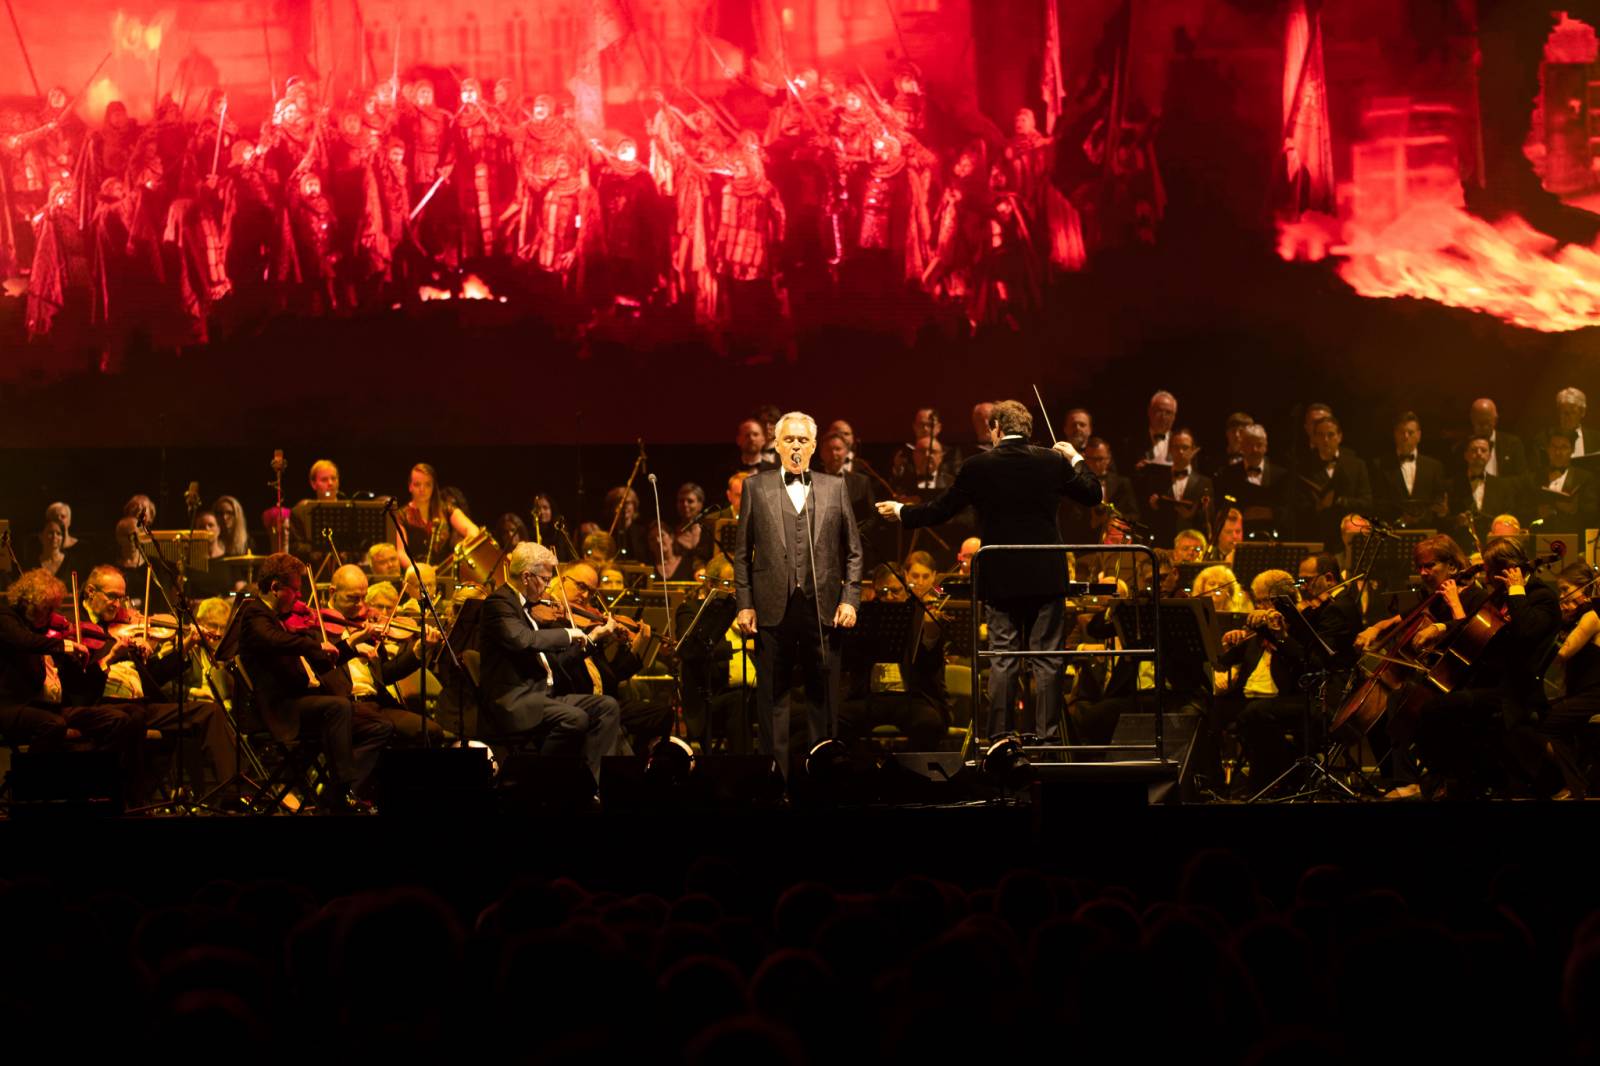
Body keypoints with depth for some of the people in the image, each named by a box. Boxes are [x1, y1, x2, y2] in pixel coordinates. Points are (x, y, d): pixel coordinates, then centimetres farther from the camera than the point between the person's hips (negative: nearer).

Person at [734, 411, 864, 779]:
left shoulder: (835, 487, 10)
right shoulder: (756, 487, 8)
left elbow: (853, 551, 9)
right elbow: (742, 552, 6)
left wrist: (850, 598, -1)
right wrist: (744, 604, -1)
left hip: (823, 608, 1)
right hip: (773, 608, -1)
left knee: (823, 695, 4)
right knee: (773, 697, 3)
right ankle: (776, 775, 8)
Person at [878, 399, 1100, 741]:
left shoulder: (977, 467, -5)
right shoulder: (1053, 462, -2)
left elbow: (941, 510, 3)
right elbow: (1092, 495, 10)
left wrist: (901, 511, 19)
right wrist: (1075, 459, 26)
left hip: (1000, 578, 0)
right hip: (1046, 577, 0)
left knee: (1003, 658, 5)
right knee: (1046, 659, 4)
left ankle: (999, 737, 4)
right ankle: (1047, 735, 2)